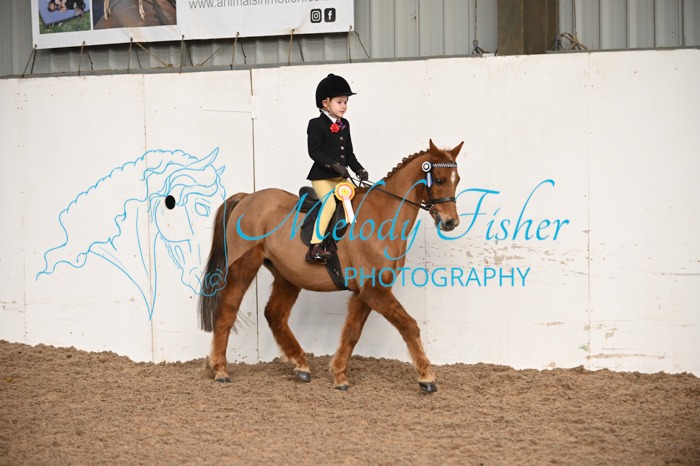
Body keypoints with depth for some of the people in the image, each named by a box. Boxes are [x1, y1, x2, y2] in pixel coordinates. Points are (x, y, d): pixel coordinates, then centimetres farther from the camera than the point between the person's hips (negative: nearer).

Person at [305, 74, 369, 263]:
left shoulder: (344, 125, 15)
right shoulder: (316, 124, -7)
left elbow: (349, 153, 17)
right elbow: (314, 151, -15)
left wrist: (358, 170, 2)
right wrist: (334, 165, -23)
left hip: (341, 177, 8)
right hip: (322, 176, -8)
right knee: (330, 203, -25)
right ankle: (315, 247, -28)